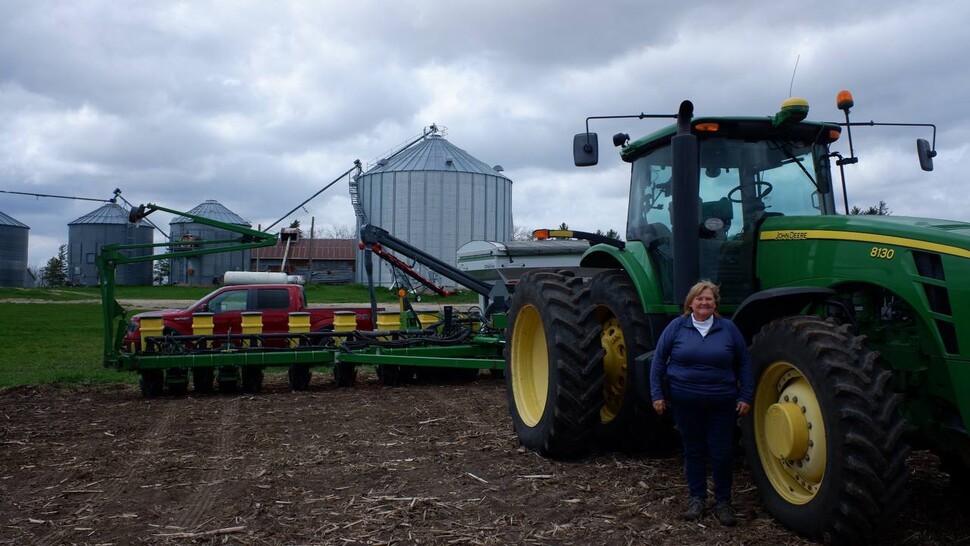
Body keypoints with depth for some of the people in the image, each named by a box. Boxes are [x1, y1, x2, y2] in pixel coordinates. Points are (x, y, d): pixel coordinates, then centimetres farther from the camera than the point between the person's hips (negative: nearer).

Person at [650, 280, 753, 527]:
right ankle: (697, 497, 24)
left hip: (721, 403, 0)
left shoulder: (728, 328, 1)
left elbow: (744, 365, 7)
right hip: (684, 402, 0)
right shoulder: (677, 327, -1)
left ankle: (723, 501, 19)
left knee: (722, 453, 3)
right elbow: (658, 361, 2)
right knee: (693, 450, 11)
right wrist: (657, 394, -3)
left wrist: (746, 397, 1)